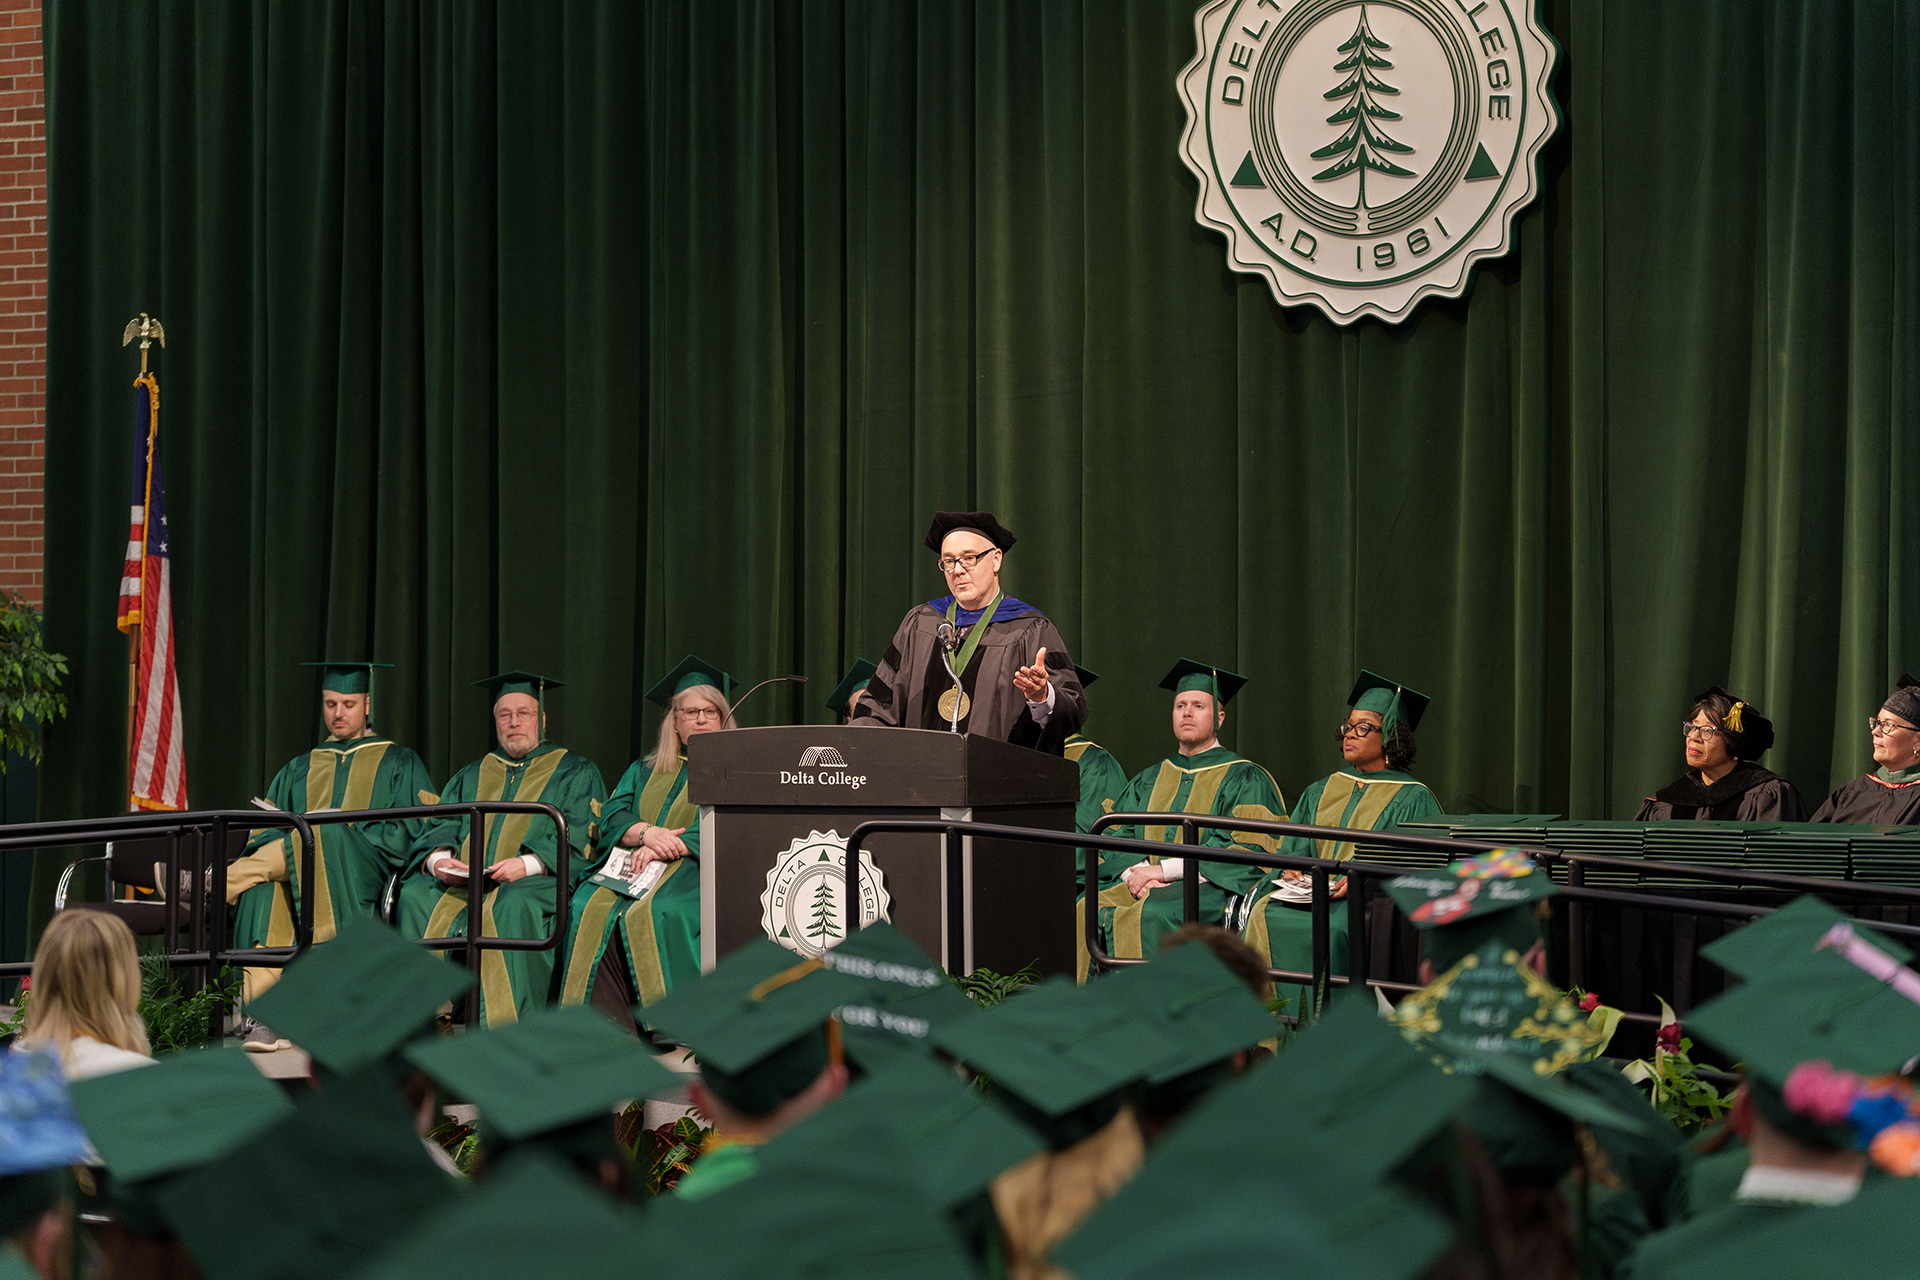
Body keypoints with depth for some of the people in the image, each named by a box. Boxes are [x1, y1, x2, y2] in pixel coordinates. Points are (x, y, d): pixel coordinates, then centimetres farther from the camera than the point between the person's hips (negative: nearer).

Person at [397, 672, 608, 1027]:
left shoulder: (574, 772, 17)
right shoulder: (472, 776, 30)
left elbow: (578, 837, 1)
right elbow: (440, 827, 18)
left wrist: (528, 864, -17)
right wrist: (438, 859, -7)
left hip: (537, 881, -4)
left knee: (512, 906, -40)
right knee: (416, 897, -27)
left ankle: (501, 1026, -46)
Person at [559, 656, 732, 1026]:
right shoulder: (645, 769, 25)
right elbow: (612, 817, 12)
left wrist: (667, 848, -16)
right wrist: (646, 833, -10)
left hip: (694, 868, -4)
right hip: (632, 867, 4)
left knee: (648, 914, -36)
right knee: (593, 908, -27)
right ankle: (608, 1023, -34)